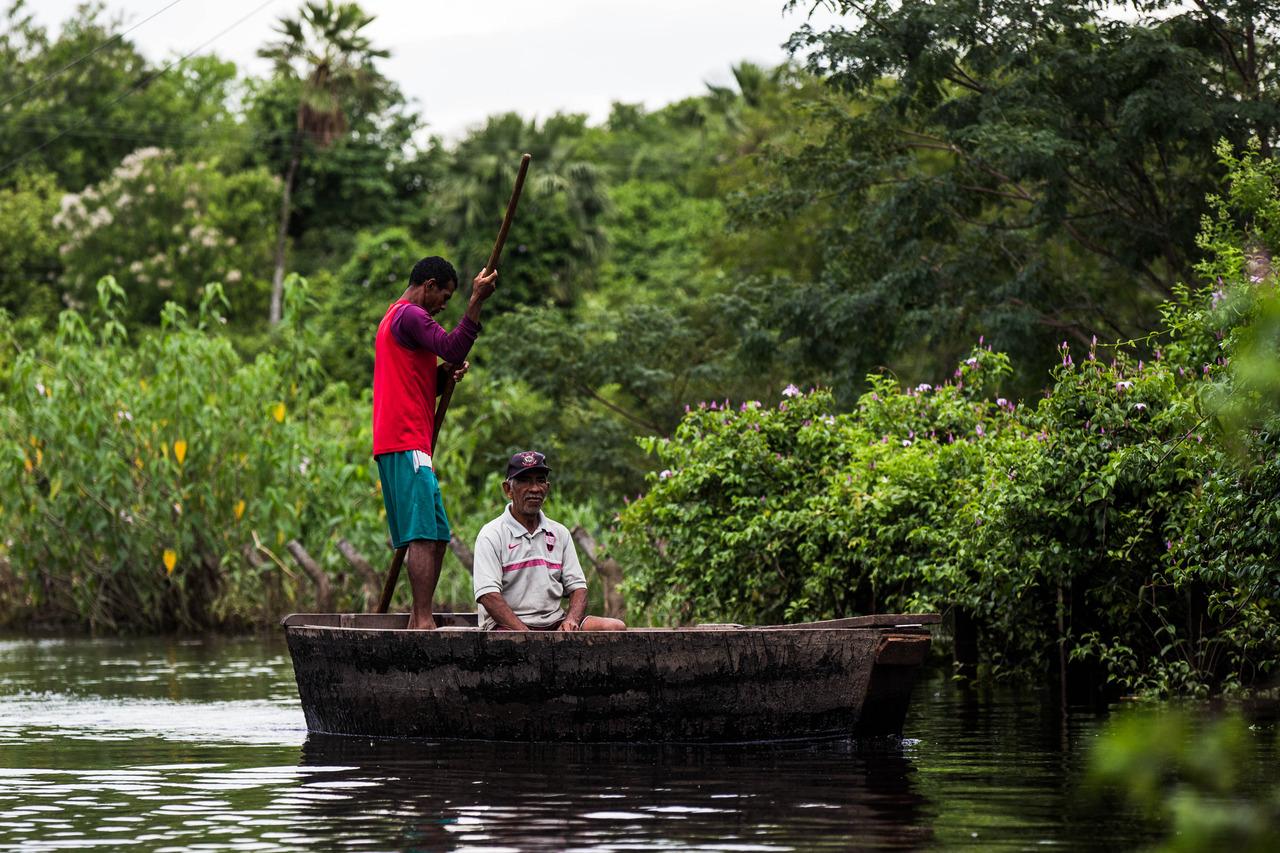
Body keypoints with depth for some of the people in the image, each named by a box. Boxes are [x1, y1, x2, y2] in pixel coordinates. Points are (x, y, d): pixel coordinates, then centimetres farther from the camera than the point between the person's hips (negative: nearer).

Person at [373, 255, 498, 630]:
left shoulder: (396, 317, 27)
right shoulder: (410, 316, -6)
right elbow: (452, 347, -21)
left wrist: (447, 372, 10)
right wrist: (476, 301, -20)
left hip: (409, 442, 11)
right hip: (407, 443, -11)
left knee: (435, 535, 8)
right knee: (423, 535, -15)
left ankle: (418, 621, 6)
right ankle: (423, 619, -20)